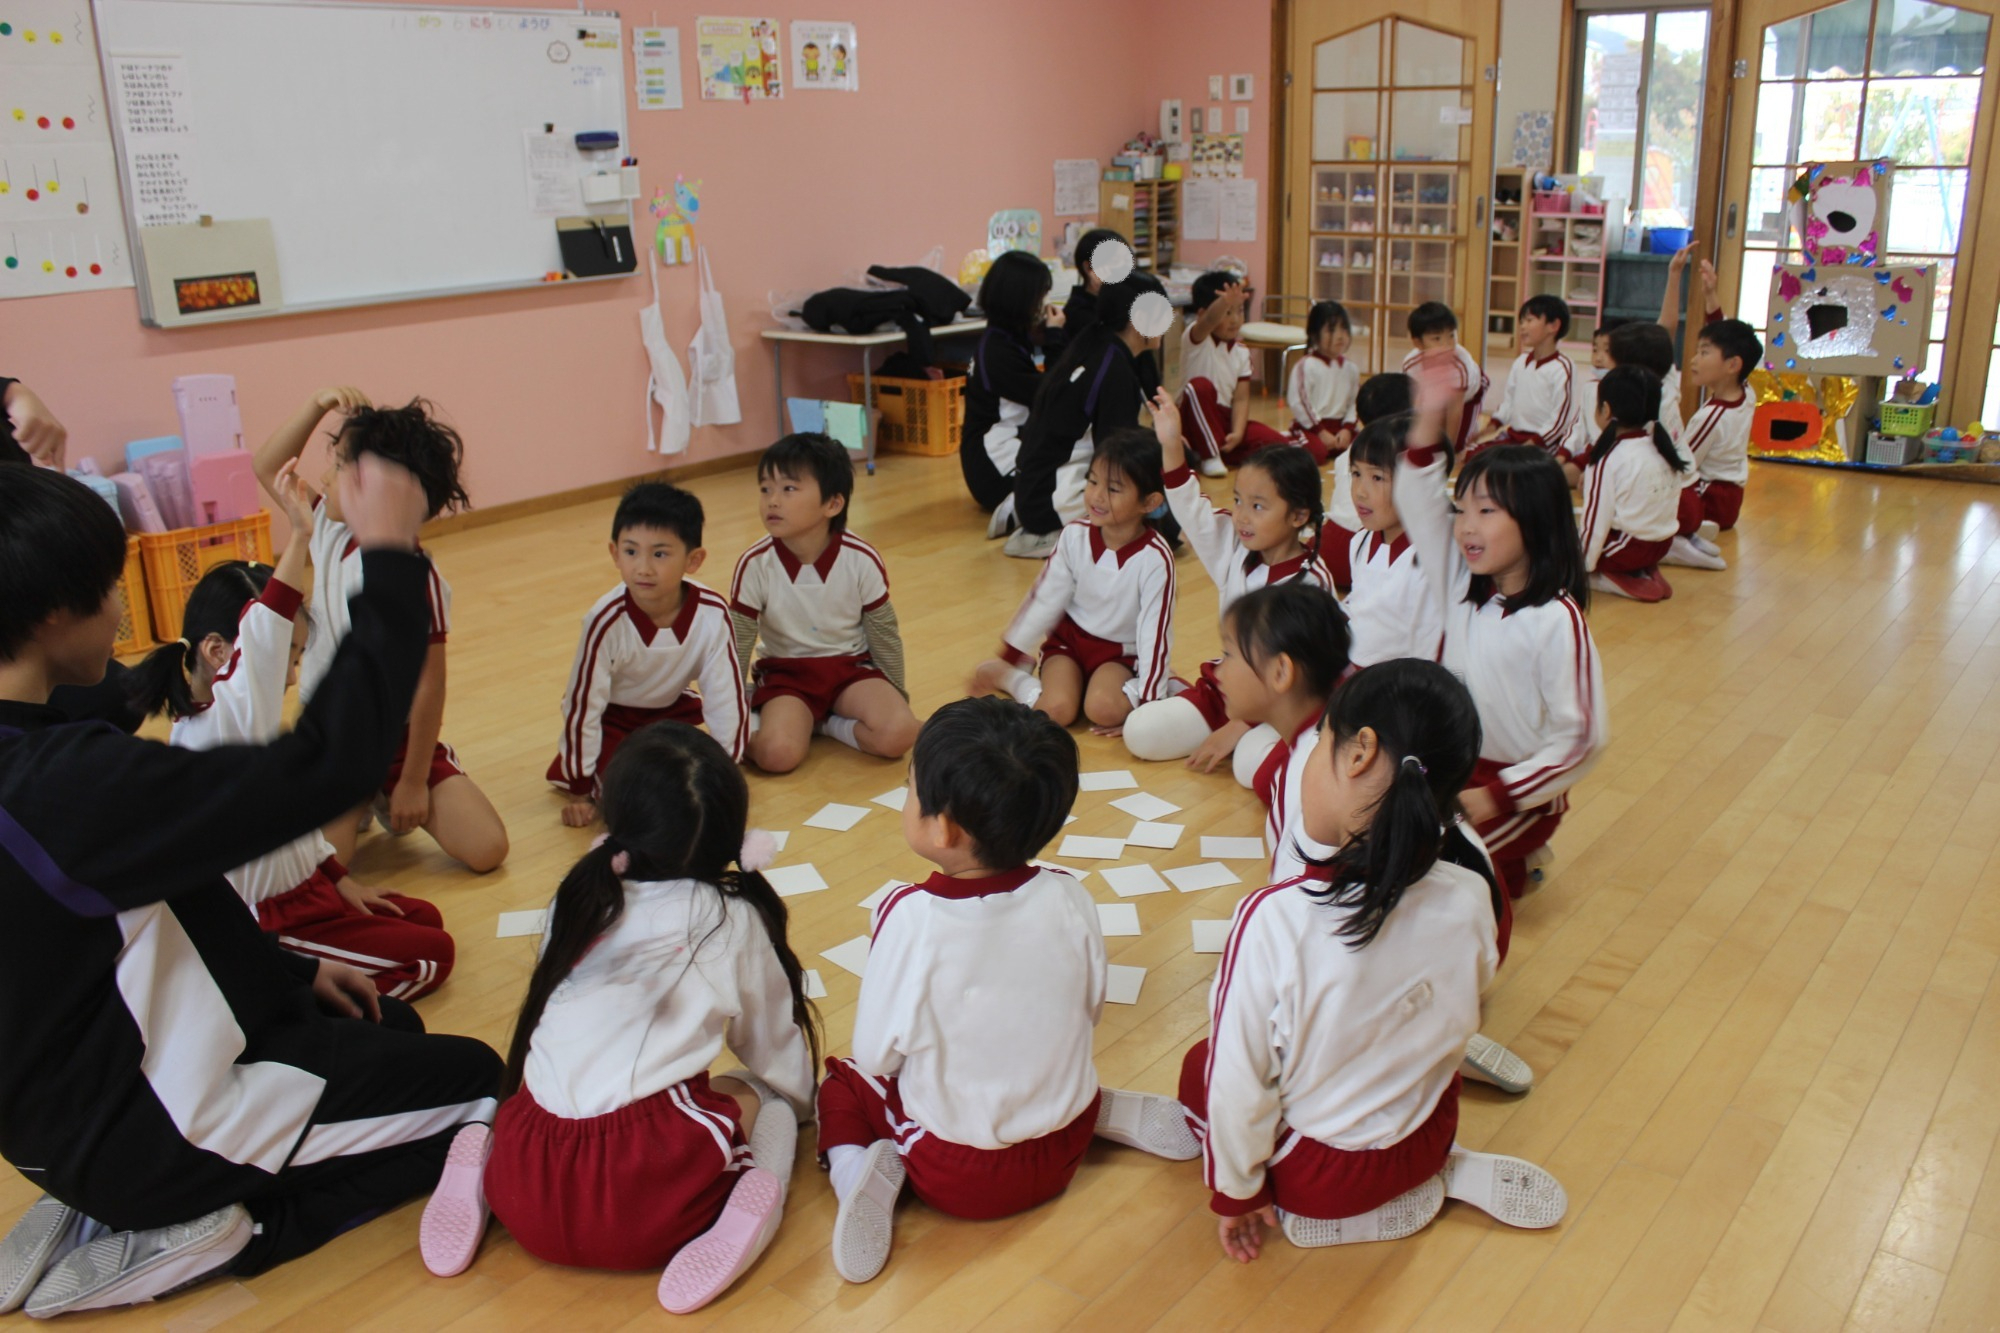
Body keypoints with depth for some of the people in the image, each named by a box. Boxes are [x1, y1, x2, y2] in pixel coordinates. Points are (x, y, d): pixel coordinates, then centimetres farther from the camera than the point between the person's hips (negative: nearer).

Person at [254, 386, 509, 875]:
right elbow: (268, 468, 13)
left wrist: (413, 782, -14)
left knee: (487, 850, -15)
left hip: (400, 742, -3)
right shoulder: (328, 530, -2)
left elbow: (428, 686, -19)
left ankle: (393, 801, 16)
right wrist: (317, 405, -3)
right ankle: (355, 807, 15)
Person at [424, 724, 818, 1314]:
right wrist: (798, 1097, 41)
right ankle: (755, 1195, -6)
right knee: (765, 1098, 21)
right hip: (650, 1209, -4)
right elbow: (776, 1051, 19)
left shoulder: (576, 899, 12)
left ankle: (480, 1165, 10)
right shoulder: (733, 921, 4)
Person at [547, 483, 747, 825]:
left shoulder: (712, 613, -28)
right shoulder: (606, 621, -33)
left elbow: (725, 697, -16)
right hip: (611, 719, -3)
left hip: (672, 710, 3)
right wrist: (578, 791, -15)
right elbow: (582, 704, -22)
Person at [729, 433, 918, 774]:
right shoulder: (755, 564, -14)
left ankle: (823, 723, -3)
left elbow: (884, 634, 0)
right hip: (786, 675, -1)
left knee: (899, 733, -27)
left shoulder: (861, 560, -14)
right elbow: (737, 646, -3)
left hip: (851, 669, 1)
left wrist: (896, 695, 7)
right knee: (777, 753, -30)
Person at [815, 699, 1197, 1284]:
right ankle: (1116, 1112, 13)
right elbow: (1090, 1011, 1)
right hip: (1063, 1151, 4)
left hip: (953, 1173, -3)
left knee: (842, 1086, 19)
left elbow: (876, 1054, -15)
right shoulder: (1070, 899, -15)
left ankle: (863, 1169, -6)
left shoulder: (911, 918, -26)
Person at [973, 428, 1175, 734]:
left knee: (1103, 710, -31)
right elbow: (1044, 599, -1)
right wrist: (1007, 658, 2)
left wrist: (1142, 703, -17)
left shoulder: (1154, 559, -21)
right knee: (1056, 711, -24)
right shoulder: (1076, 536, -11)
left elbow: (1155, 633, -17)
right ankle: (1006, 677, 3)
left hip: (1119, 653, -2)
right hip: (1068, 640, 2)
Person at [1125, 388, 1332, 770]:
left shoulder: (1312, 583, -17)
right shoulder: (1234, 550, 1)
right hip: (1224, 687, 5)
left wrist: (1234, 729, -21)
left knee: (1256, 762, -35)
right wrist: (1171, 446, -14)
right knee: (1139, 732, -12)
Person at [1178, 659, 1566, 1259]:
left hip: (1316, 1175, -5)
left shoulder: (1275, 918, -33)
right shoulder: (1470, 899, -18)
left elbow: (1238, 1078, -22)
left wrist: (1236, 1190, -4)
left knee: (1198, 1068, 21)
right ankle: (1448, 1174, 15)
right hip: (1429, 1137, 5)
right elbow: (1460, 1010, 1)